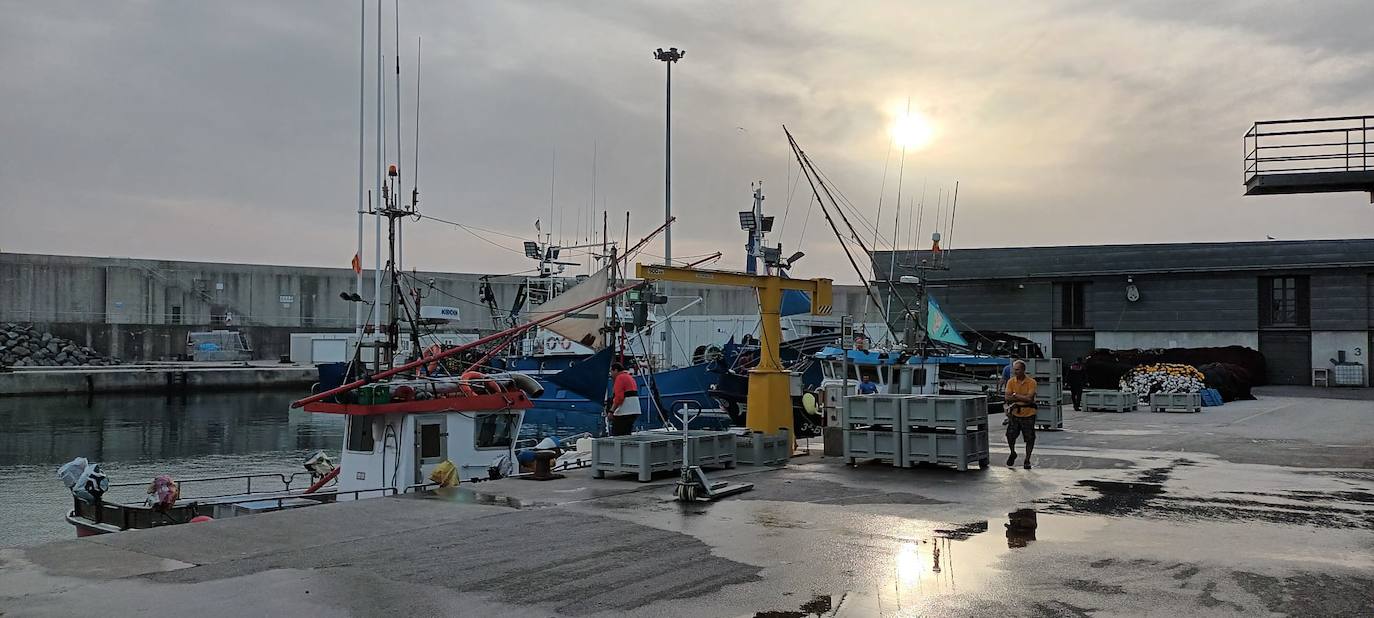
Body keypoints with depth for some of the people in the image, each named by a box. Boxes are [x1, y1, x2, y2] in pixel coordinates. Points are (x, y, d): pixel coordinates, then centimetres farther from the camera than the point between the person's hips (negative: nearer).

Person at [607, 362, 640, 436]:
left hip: (624, 412, -10)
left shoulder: (620, 378, -8)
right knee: (627, 435, 13)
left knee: (615, 435, -9)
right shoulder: (630, 377, 21)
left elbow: (619, 397, -19)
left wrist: (611, 411, -19)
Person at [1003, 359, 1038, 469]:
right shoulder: (1011, 382, 2)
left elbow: (1029, 398, -19)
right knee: (1010, 435, -3)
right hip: (1015, 414, 2)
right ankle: (1013, 453, 25)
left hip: (1028, 414, -2)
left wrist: (1015, 395, -11)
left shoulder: (1031, 382, -8)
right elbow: (1007, 398, -7)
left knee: (1030, 439, 3)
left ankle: (1027, 461, 18)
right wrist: (1022, 398, -15)